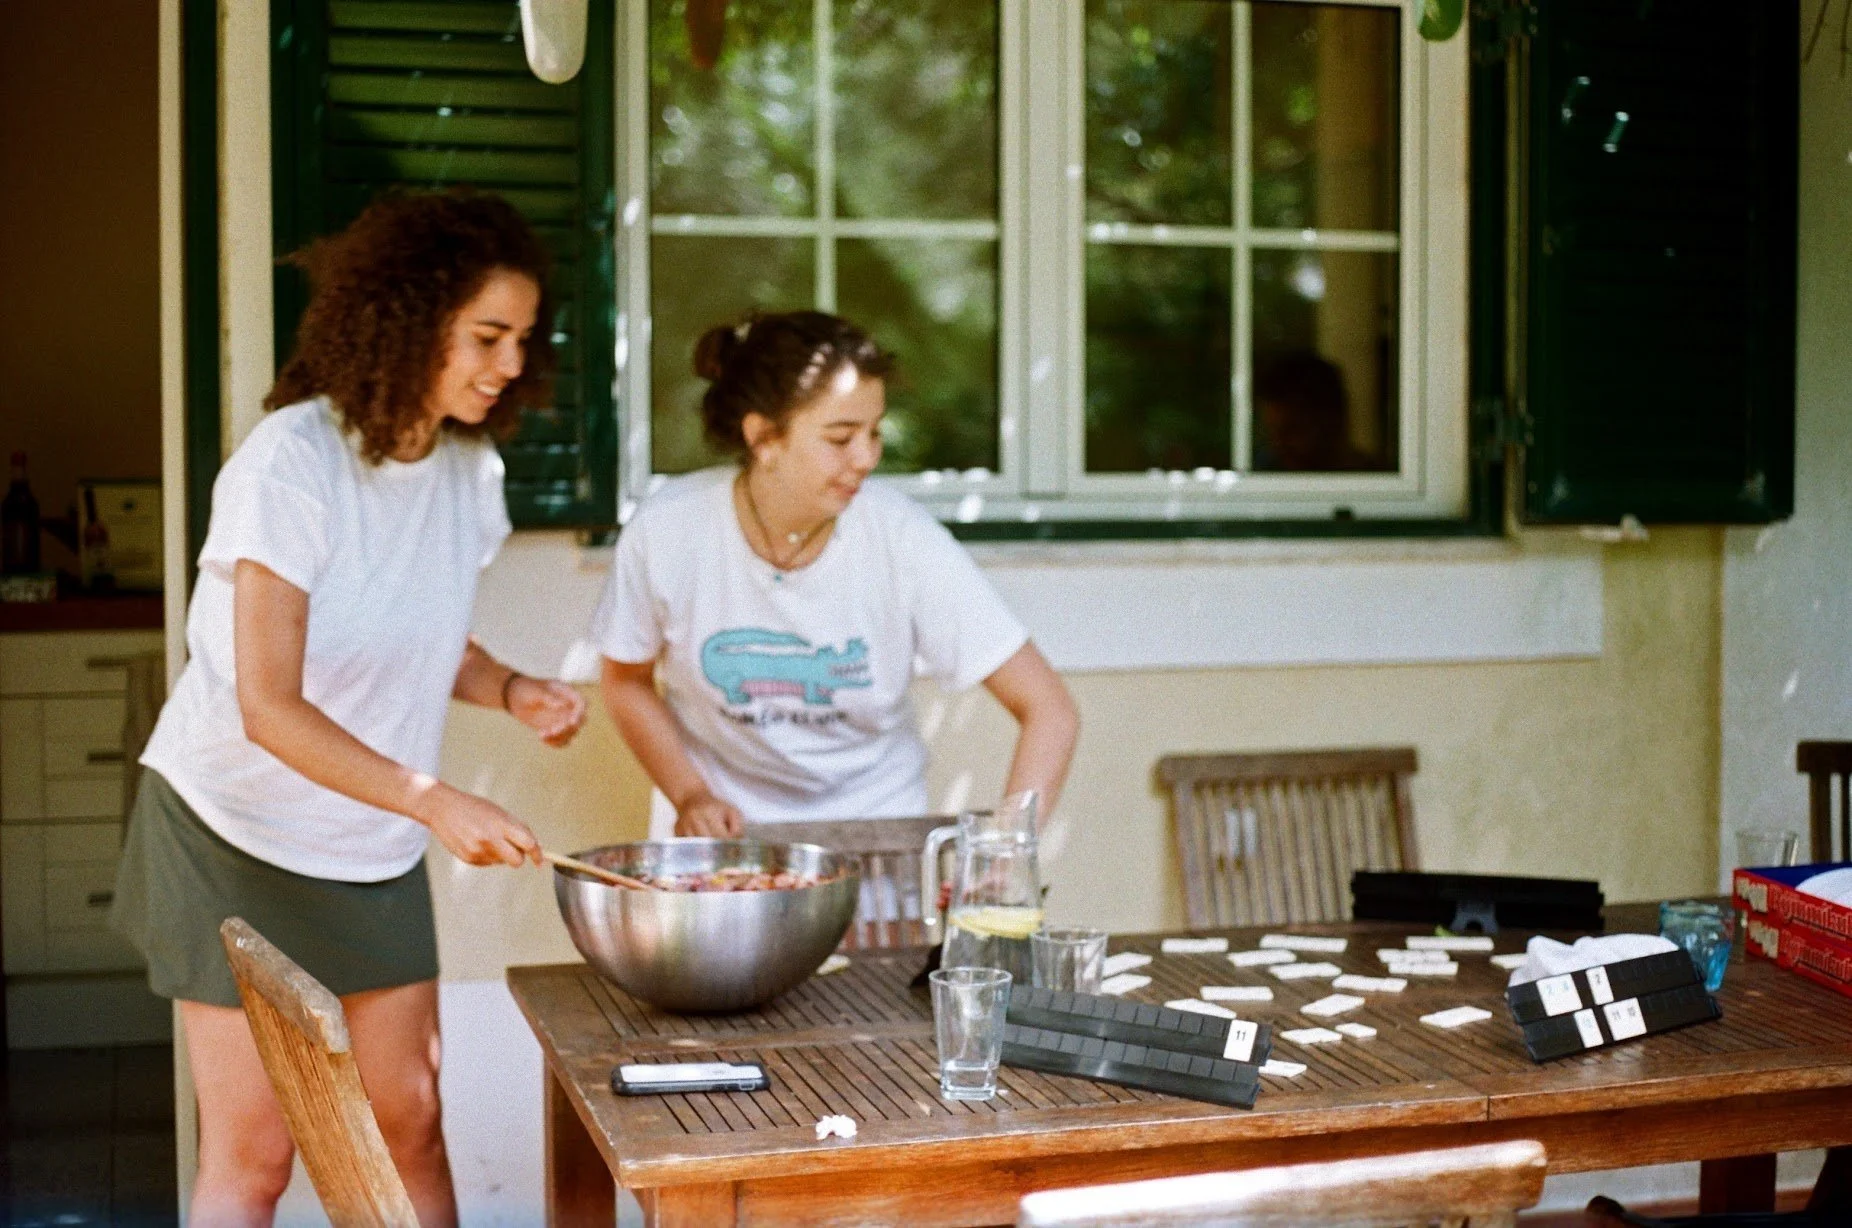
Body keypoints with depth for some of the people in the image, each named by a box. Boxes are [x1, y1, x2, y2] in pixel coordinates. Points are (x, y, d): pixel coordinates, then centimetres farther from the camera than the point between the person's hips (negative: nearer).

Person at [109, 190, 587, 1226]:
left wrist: (512, 692, -8)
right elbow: (268, 708, -27)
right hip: (238, 830, -6)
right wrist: (434, 800, -36)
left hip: (377, 845, 6)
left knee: (413, 1121, 7)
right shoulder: (290, 464, -22)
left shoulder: (471, 470, -3)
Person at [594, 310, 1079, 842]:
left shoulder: (903, 539, -19)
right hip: (719, 826, 1)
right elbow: (627, 681, 3)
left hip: (871, 825, 0)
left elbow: (1051, 712, -16)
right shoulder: (667, 532, -17)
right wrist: (690, 795, -10)